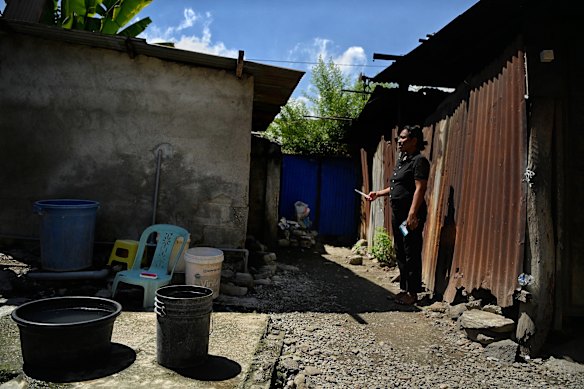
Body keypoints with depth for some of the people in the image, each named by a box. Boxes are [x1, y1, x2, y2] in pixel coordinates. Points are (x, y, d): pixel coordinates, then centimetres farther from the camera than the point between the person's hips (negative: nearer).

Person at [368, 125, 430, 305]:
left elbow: (420, 189, -20)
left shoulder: (419, 161, -11)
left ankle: (413, 293, 7)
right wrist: (378, 193, 19)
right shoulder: (401, 160, 17)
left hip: (411, 215, -10)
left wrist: (412, 214, -26)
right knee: (400, 253, 15)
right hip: (398, 214, 10)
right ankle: (404, 289, 26)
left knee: (411, 255, -3)